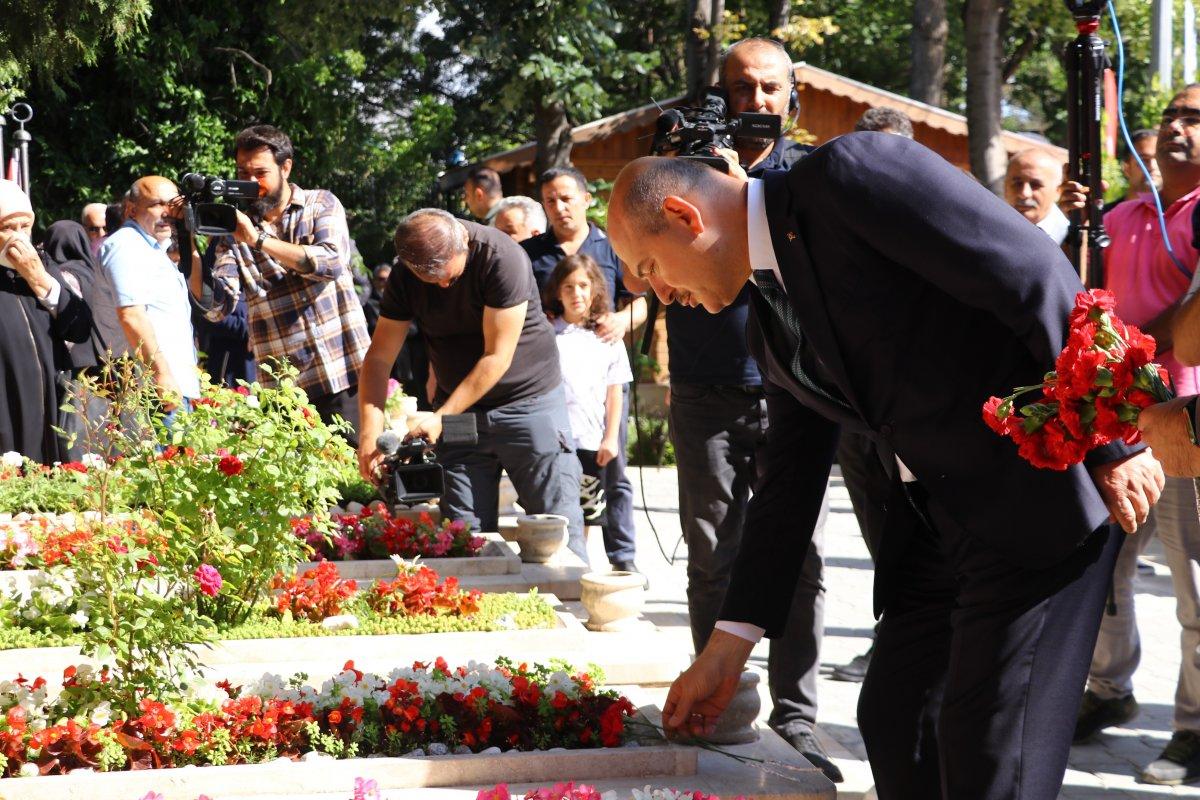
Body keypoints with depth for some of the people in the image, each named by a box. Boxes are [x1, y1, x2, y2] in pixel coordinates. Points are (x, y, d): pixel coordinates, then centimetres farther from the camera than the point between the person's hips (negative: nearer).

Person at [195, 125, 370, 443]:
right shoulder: (234, 229, 7)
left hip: (344, 377, -1)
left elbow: (331, 262, -14)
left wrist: (258, 239, -18)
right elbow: (218, 307, -2)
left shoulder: (321, 204, 5)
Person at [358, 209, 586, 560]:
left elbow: (497, 358, -20)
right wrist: (371, 431, -18)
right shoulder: (405, 276, -5)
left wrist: (441, 418, -21)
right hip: (458, 410, 4)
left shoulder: (502, 258, -21)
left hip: (528, 399, -4)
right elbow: (379, 357, -4)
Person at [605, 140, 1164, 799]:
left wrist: (1109, 441, -17)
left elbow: (1034, 275, -18)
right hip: (934, 518, 9)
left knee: (987, 747, -8)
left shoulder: (851, 175, -14)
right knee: (892, 720, 12)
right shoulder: (769, 327, 13)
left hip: (1039, 494, -9)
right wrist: (727, 649, 16)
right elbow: (788, 483, 18)